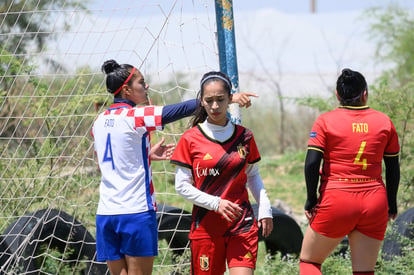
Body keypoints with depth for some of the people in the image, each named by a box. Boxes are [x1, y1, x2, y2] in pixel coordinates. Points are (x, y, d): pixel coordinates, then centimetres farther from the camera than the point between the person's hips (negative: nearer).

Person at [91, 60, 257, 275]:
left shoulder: (99, 122, 11)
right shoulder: (134, 116, -9)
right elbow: (180, 110, -15)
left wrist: (147, 155, 22)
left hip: (105, 213, 6)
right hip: (136, 210, -6)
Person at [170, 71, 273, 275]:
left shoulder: (244, 137, 5)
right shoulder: (190, 139, -2)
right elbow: (182, 186, -2)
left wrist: (265, 209, 5)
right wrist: (215, 203, -14)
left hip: (242, 223, 1)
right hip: (205, 226, -1)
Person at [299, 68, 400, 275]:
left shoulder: (325, 121, -2)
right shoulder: (384, 122, 6)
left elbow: (311, 163, -10)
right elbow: (393, 168, 10)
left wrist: (311, 199, -1)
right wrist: (391, 203, 20)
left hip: (336, 201, -3)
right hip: (375, 203, 3)